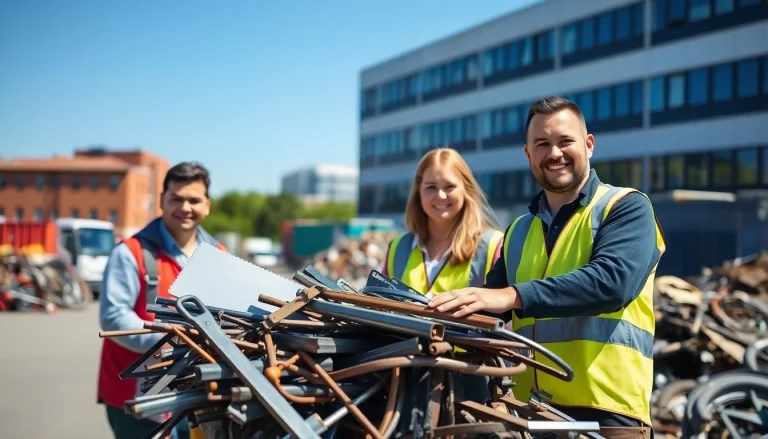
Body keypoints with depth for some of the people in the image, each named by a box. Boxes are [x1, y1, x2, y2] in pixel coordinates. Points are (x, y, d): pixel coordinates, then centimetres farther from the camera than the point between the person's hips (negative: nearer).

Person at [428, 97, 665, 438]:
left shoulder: (627, 208, -1)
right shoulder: (519, 232, 18)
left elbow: (612, 281, -19)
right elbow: (487, 310, 9)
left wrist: (514, 296, -29)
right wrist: (442, 312, -12)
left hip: (605, 410, -5)